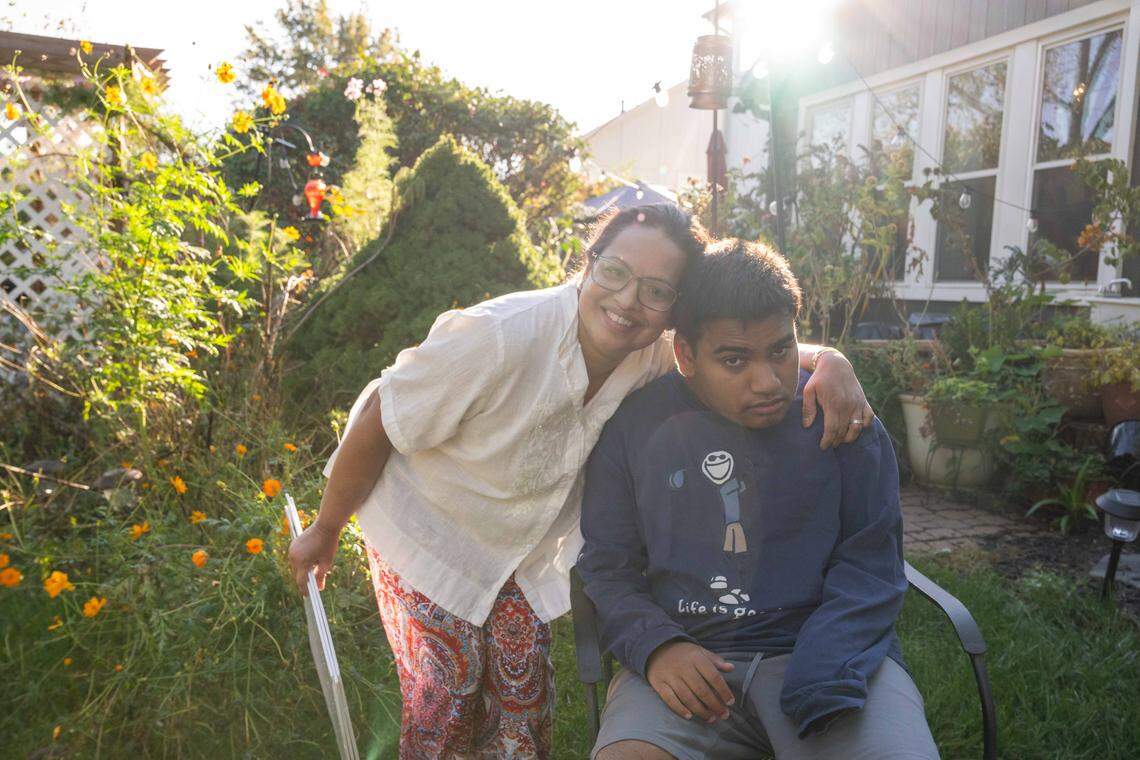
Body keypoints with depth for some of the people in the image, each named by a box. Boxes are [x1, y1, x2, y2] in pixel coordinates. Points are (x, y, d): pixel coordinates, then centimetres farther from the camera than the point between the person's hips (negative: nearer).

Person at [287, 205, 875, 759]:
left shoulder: (656, 357, -16)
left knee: (525, 696, 10)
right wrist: (324, 532, -10)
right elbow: (377, 424, -23)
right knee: (447, 691, -1)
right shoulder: (498, 336, -34)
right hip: (426, 536, -4)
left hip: (523, 552, 5)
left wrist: (827, 362, -29)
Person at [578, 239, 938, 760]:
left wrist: (821, 683, -17)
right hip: (687, 657, 0)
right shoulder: (637, 425, 3)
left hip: (826, 651, 1)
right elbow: (604, 565, 6)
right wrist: (657, 646, -14)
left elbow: (870, 565, 0)